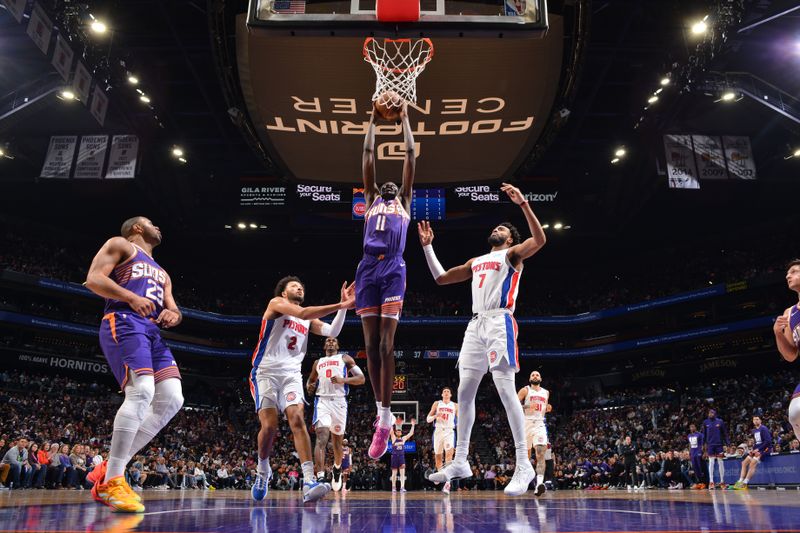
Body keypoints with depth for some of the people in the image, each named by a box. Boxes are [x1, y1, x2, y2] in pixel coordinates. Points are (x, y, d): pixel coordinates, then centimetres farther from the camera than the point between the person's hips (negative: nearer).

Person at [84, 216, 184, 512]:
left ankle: (109, 468, -3)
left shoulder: (161, 273, 34)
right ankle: (111, 482, -20)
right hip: (124, 323, -8)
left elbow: (172, 308, 28)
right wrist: (131, 297, -16)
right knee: (141, 392, -26)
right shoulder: (120, 245, 13)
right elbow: (93, 279, -1)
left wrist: (174, 315, 2)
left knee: (172, 399, -9)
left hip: (153, 331, 8)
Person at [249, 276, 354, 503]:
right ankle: (263, 470, 16)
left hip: (291, 374, 4)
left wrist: (343, 306, -10)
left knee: (297, 419, -17)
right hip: (266, 372, -4)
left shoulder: (309, 320, 18)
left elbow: (332, 332, 3)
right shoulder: (276, 303, 0)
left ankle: (309, 481, -27)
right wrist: (340, 305, -23)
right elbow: (303, 313, -19)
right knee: (269, 426, -14)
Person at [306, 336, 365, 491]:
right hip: (322, 401, 1)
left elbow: (361, 379, 3)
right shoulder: (317, 362, 22)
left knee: (337, 440, 10)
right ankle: (320, 477, -29)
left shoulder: (345, 358, 12)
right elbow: (310, 380, 35)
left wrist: (343, 380, -13)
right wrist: (309, 386, 9)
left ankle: (337, 469, 37)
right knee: (321, 438, -19)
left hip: (339, 401, -1)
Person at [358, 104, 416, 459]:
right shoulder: (371, 200, 27)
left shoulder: (404, 202, 25)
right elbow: (367, 156, 29)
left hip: (393, 270, -2)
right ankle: (381, 410, 16)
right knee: (371, 345, 2)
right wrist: (373, 119, 35)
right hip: (368, 269, 2)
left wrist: (404, 119, 32)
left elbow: (410, 157, 25)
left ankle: (385, 420, -6)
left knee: (386, 345, -8)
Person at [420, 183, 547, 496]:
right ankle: (460, 462, 10)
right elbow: (440, 278, 29)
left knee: (505, 389, -16)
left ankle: (524, 464, -12)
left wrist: (523, 204, -20)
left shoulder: (512, 254, 9)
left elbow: (539, 240, -12)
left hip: (499, 322, -7)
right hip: (475, 325, 7)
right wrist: (427, 246, 26)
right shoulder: (476, 262, 28)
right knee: (464, 392, 4)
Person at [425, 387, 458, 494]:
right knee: (438, 456, 8)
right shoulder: (436, 404, 8)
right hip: (438, 431, 1)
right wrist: (436, 416, -14)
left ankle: (447, 482, -26)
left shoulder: (455, 406, 10)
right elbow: (428, 419, 5)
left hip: (449, 431, -1)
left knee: (449, 453, -20)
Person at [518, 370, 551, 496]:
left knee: (541, 453, -18)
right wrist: (527, 406, -19)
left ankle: (539, 483, -31)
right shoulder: (525, 390, 2)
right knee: (526, 454, 8)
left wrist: (547, 409, 6)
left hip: (539, 424, 2)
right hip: (526, 423, -2)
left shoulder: (546, 393, 15)